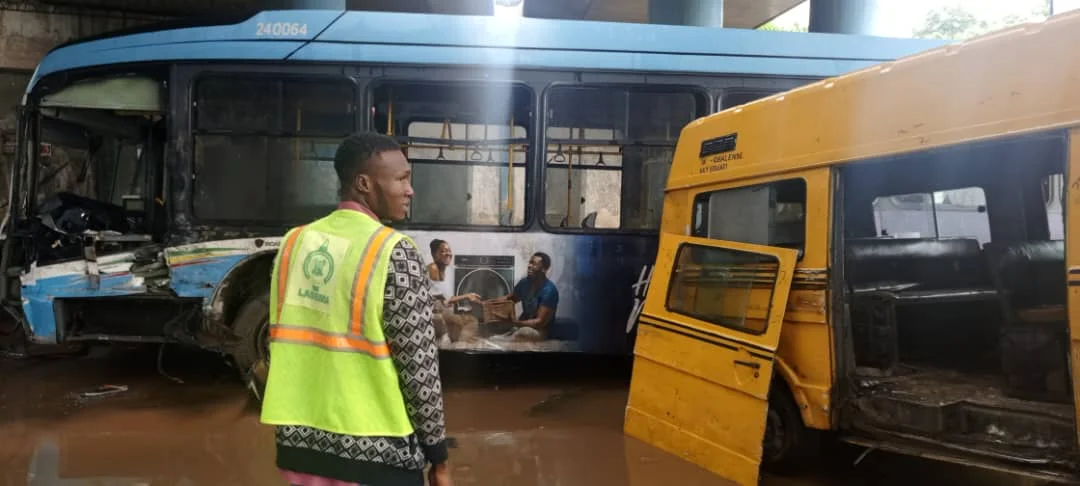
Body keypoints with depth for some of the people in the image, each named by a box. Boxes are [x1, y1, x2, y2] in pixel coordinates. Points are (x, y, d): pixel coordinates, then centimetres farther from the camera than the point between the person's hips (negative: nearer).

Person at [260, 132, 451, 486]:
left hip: (301, 443, 6)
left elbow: (283, 342, 10)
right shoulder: (394, 254, -15)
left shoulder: (296, 242, 4)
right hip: (374, 454, -6)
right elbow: (418, 365, -15)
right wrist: (437, 453, -5)